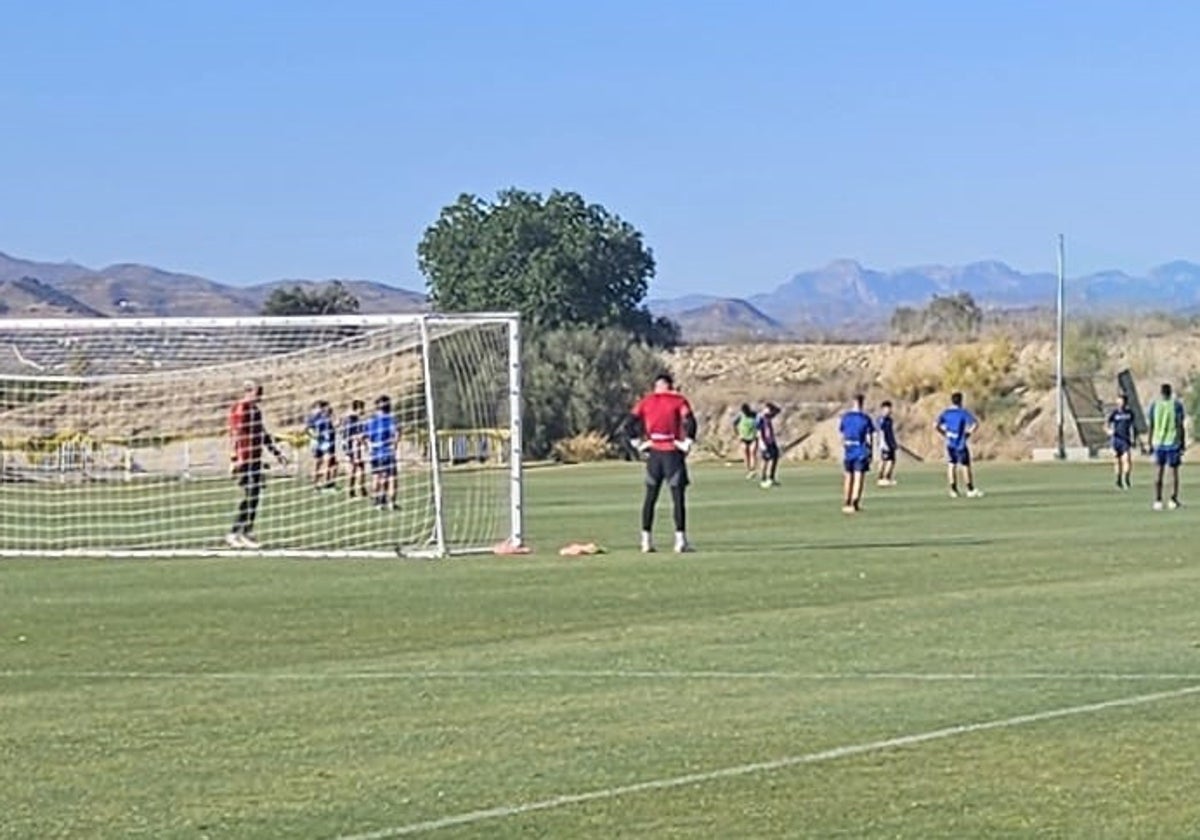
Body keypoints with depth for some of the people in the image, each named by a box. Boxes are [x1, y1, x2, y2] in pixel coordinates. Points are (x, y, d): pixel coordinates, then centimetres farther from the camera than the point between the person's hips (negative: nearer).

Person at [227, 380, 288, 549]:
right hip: (244, 460, -9)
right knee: (250, 495, -12)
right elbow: (235, 435, -18)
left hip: (255, 459, 9)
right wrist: (234, 459, -25)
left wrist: (276, 453, 30)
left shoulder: (256, 410, 19)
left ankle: (247, 532, 12)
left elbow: (263, 434, 28)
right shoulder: (239, 409, -11)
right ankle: (234, 534, -10)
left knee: (254, 497, 8)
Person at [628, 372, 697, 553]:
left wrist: (639, 444, 5)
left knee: (650, 497, 11)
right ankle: (680, 540, -8)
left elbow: (630, 422, 1)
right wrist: (687, 443, -5)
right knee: (678, 496, -1)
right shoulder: (678, 401, -2)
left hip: (653, 452, 3)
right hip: (673, 452, -3)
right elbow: (689, 422, -15)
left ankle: (646, 540, 9)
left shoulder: (646, 401, 7)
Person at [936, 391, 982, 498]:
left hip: (950, 443, 4)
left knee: (951, 465, 9)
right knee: (965, 466, 2)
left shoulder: (945, 413, 5)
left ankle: (953, 490, 6)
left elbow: (937, 425, -4)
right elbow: (975, 424, -17)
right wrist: (969, 432, -5)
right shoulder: (963, 412, -7)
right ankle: (970, 490, 4)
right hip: (961, 443, -4)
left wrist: (944, 434, 5)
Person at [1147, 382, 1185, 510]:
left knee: (1158, 472, 6)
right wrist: (1182, 444, -1)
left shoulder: (1154, 405, 2)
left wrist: (1150, 444, 10)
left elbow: (1150, 427, 3)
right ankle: (1173, 500, 0)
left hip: (1158, 442, 2)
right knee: (1174, 471, 5)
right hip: (1173, 442, -2)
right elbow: (1180, 426, -6)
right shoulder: (1177, 405, -4)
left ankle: (1158, 501, 1)